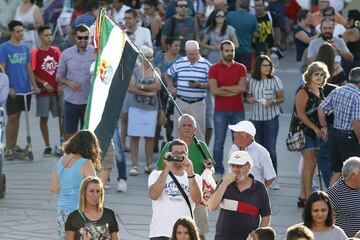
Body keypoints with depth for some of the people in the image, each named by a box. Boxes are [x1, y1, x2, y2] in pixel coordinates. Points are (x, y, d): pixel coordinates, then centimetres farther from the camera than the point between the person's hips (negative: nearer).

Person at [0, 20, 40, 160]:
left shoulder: (25, 48, 10)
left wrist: (34, 85, 2)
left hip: (25, 89, 5)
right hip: (12, 91, -5)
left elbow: (29, 69, 12)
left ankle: (14, 146, 19)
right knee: (12, 118, -3)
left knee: (17, 117, 12)